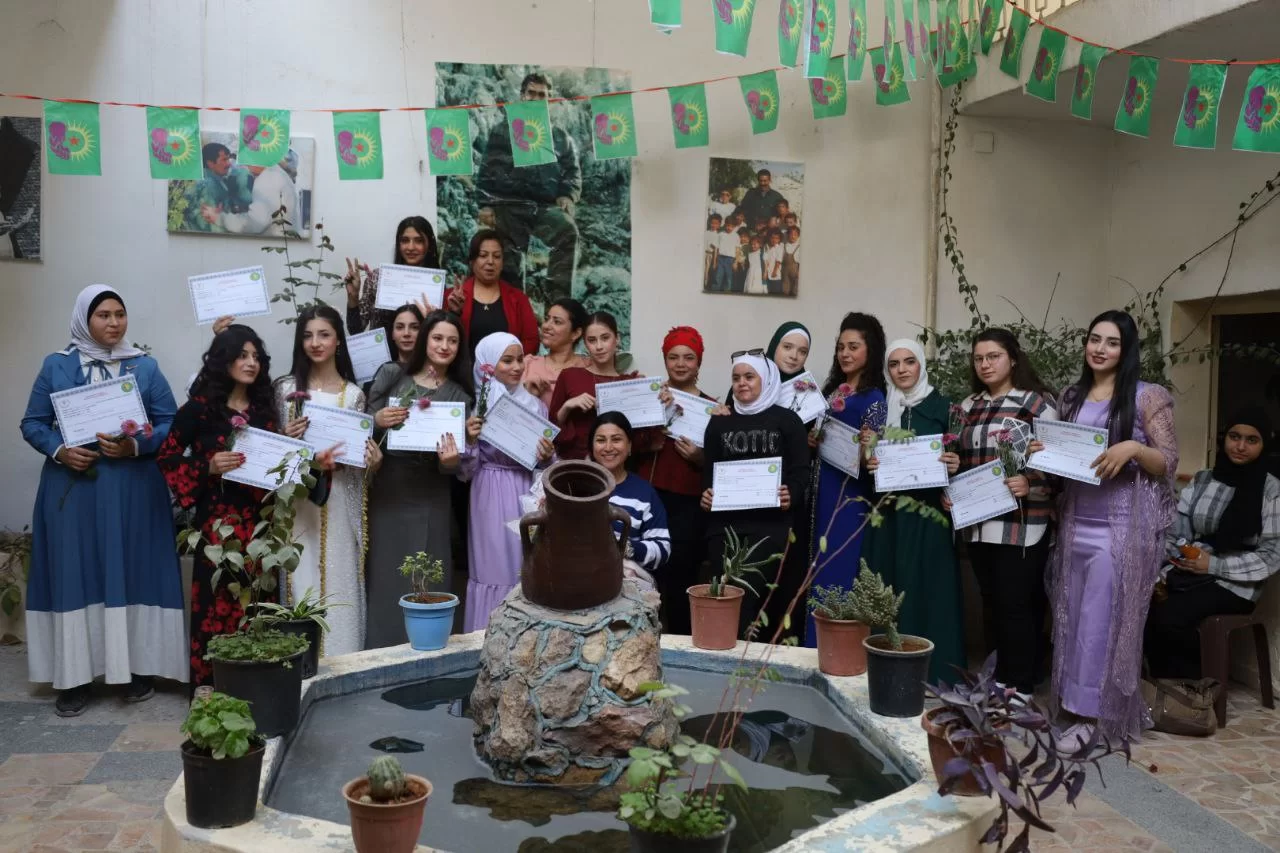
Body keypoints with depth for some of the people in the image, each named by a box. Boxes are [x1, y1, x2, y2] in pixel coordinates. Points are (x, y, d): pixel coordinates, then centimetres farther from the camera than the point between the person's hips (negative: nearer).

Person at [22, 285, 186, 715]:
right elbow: (32, 423, 6)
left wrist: (135, 446, -16)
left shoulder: (145, 367, 4)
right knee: (75, 574, 1)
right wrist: (59, 451, -13)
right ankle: (74, 675, 9)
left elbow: (170, 423, 1)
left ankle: (138, 667, 11)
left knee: (132, 572, 2)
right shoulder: (56, 365, 6)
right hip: (72, 489, 0)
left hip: (133, 489, 0)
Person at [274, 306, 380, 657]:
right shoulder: (285, 388, 4)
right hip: (297, 501, 0)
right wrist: (288, 440, -14)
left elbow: (362, 455, 7)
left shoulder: (354, 394, 5)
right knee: (303, 587, -1)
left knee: (340, 587, 2)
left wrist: (374, 460, -13)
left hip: (340, 504, 0)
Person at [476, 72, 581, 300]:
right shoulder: (502, 130, 15)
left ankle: (558, 301, -28)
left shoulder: (560, 136, 19)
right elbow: (487, 170, 10)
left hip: (547, 206, 0)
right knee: (508, 263, -2)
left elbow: (572, 170, 17)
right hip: (509, 204, 0)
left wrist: (568, 196, -4)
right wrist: (485, 204, -1)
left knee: (568, 232, -28)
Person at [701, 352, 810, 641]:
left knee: (771, 600, -7)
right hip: (725, 525, 3)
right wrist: (705, 494, -7)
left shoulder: (787, 420, 8)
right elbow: (708, 470, 13)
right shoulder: (719, 422, 16)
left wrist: (791, 495, -17)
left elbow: (801, 471, 2)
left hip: (772, 525, -2)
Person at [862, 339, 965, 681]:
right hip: (888, 515, 3)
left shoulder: (942, 407, 3)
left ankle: (931, 674, 6)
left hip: (928, 514, -2)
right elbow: (867, 455, 14)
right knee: (887, 591, 3)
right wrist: (868, 464, -7)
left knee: (926, 589, -2)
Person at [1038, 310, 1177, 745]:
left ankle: (1091, 712, 7)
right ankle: (1077, 701, 20)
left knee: (1102, 619, -3)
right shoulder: (1071, 397, 13)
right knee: (1074, 617, 9)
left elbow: (1170, 463, -5)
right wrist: (1042, 452, -2)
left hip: (1122, 526, -5)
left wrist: (1133, 448, -23)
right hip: (1075, 522, 5)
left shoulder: (1147, 397, -3)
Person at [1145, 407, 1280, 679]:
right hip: (1188, 572, 4)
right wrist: (1159, 572, -12)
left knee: (1169, 616, -30)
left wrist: (1215, 565, -16)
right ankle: (1166, 681, -5)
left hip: (1235, 583, -4)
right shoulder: (1201, 480, 10)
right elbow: (1176, 534, 5)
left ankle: (1191, 681, -2)